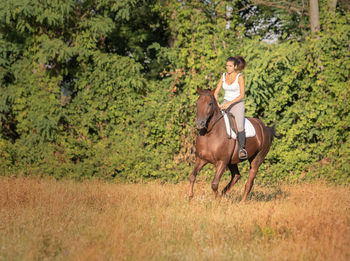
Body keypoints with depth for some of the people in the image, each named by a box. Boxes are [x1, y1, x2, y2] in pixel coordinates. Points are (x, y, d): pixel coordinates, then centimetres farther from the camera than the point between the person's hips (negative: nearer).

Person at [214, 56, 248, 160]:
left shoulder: (239, 77, -8)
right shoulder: (223, 76, 7)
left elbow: (242, 95, -13)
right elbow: (216, 91, 7)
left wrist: (230, 103, -22)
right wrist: (216, 102, -11)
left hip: (237, 105, -5)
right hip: (225, 104, 5)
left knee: (239, 126, -26)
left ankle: (242, 148, -7)